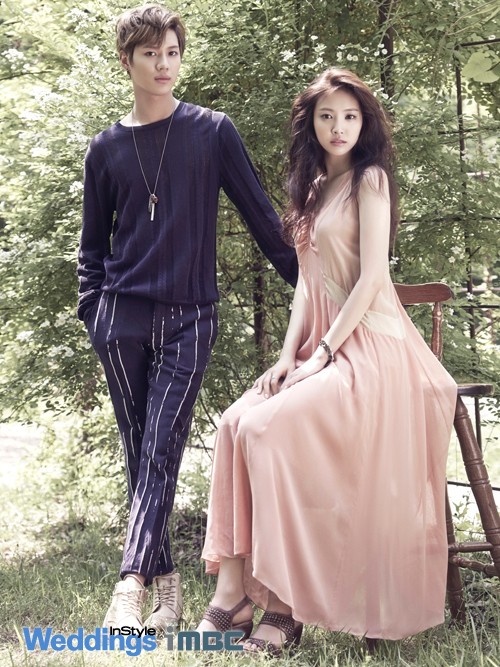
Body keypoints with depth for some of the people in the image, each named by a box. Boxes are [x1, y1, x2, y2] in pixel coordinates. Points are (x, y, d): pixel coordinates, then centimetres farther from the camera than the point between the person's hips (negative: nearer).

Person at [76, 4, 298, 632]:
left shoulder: (213, 132, 5)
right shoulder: (106, 148, 10)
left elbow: (259, 213, 7)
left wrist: (303, 278, 5)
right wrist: (92, 310, 5)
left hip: (189, 320, -2)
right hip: (123, 319, 2)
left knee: (160, 454, -12)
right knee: (140, 456, 2)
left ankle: (131, 583, -21)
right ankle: (166, 585, 9)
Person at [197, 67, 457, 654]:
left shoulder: (370, 179, -5)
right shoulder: (314, 187, 18)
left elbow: (372, 276, -13)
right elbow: (307, 280, 15)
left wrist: (324, 353, -16)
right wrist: (289, 355, 2)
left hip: (367, 346, -8)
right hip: (320, 345, 8)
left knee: (268, 426, -25)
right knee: (236, 422, -12)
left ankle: (283, 605, -16)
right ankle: (232, 595, -15)